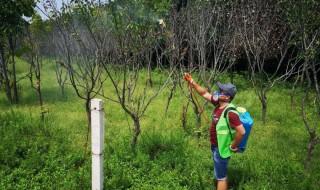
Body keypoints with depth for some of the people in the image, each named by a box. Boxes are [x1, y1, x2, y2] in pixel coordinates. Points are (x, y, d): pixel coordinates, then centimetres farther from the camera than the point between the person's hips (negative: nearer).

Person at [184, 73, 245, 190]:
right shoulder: (219, 103, -3)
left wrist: (233, 147, -18)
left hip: (222, 149, -9)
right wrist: (191, 81, 2)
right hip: (215, 146, 9)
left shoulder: (230, 112, -28)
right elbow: (204, 94, 7)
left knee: (220, 177, 4)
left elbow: (241, 132, -30)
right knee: (221, 174, 24)